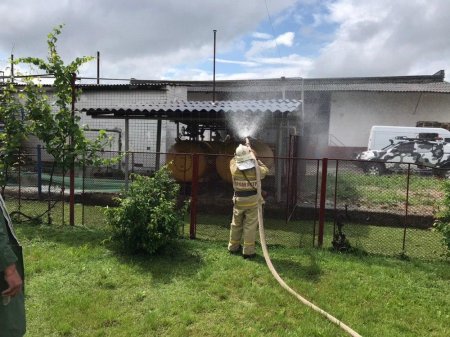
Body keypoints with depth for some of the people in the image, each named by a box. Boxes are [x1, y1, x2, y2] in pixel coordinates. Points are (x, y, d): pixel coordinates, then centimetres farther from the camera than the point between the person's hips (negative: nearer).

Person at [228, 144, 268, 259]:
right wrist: (256, 158, 13)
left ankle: (233, 247, 32)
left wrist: (240, 152, 16)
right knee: (250, 226, 4)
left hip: (239, 200, 2)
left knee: (236, 224, 18)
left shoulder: (234, 169, -11)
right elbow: (265, 170, 9)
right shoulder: (256, 170, -14)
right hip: (252, 200, -2)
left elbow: (233, 160, 13)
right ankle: (248, 251, 8)